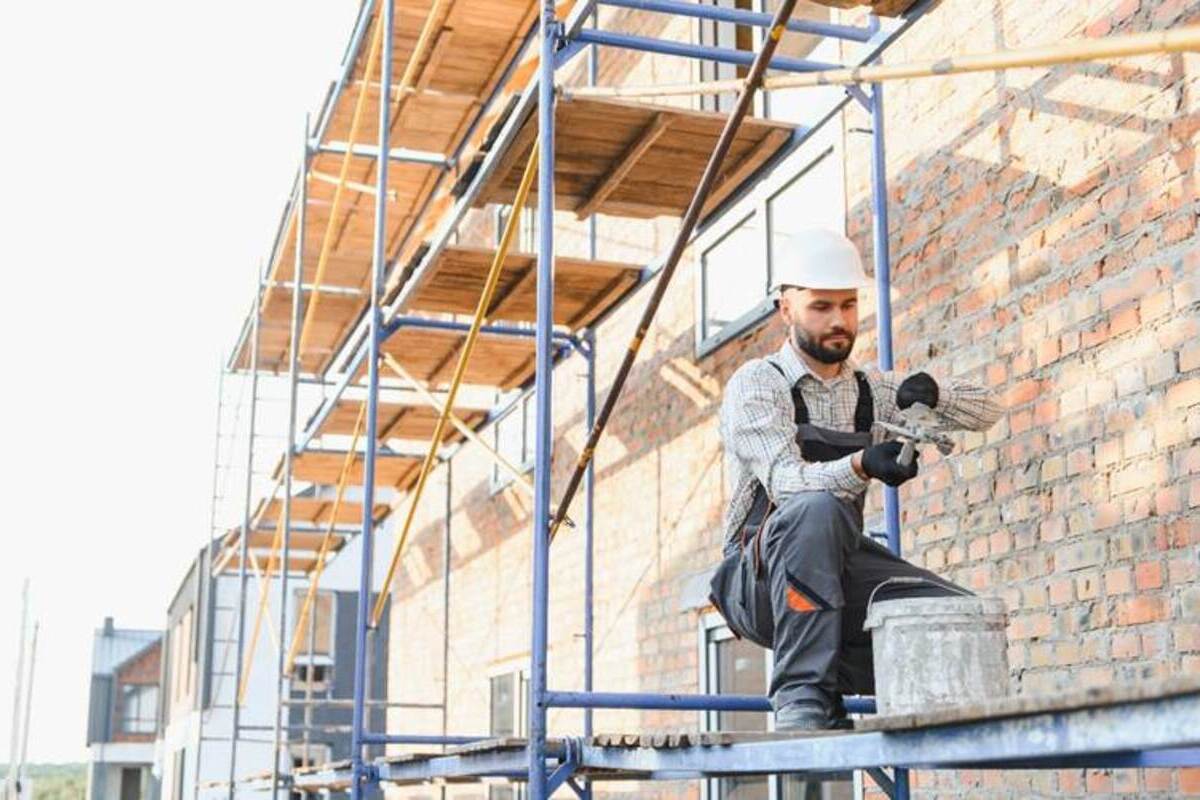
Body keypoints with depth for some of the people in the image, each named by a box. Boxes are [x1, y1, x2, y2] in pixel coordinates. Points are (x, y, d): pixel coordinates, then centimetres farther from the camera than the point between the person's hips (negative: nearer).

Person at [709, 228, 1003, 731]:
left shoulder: (870, 391, 13)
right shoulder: (756, 383, -6)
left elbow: (985, 411, 11)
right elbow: (784, 481, -22)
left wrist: (932, 394, -12)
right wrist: (862, 466, -41)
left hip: (839, 576, 5)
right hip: (758, 581, -5)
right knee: (818, 509, -37)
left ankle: (838, 675, 3)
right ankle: (802, 692, -33)